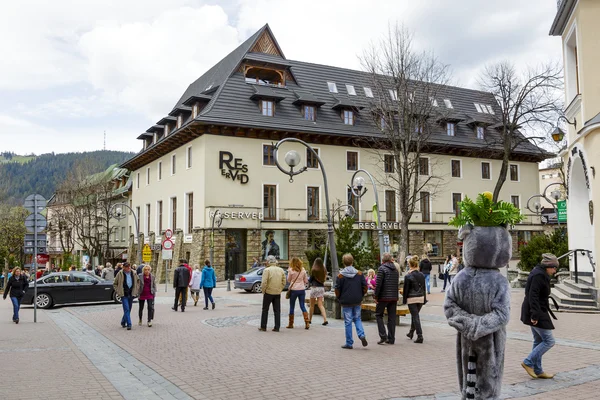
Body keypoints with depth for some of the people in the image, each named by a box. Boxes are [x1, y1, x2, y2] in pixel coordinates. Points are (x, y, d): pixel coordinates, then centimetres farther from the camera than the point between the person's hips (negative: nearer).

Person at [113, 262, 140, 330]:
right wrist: (118, 291, -3)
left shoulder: (133, 274, 4)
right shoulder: (120, 274, -5)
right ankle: (129, 324, -12)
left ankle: (123, 322, 30)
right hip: (124, 295, -4)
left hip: (131, 294, 4)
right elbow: (114, 284, 4)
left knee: (128, 310, 12)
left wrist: (136, 289, 12)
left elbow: (138, 281, 21)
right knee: (126, 309, -11)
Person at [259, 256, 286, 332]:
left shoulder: (267, 270, -11)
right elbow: (284, 282, 6)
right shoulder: (281, 270, 4)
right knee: (277, 310, 8)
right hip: (278, 293, 4)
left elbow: (264, 283, -16)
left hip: (268, 292, -4)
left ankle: (263, 327, 12)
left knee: (265, 310, 8)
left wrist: (263, 291, -3)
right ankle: (277, 327, 7)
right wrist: (280, 290, 12)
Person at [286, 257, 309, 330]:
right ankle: (307, 323, -4)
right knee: (303, 306, 6)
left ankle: (291, 324, 14)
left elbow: (288, 280, 3)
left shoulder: (291, 270, -9)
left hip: (294, 290, -3)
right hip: (302, 289, 3)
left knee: (292, 307, 8)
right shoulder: (303, 270, 2)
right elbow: (306, 280, 8)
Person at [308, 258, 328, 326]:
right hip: (322, 287, 4)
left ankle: (309, 319, 22)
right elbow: (324, 279, 8)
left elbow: (310, 280, -4)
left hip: (314, 287, -4)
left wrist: (308, 279, 18)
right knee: (320, 305, 5)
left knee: (312, 305, 10)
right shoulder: (324, 270, 0)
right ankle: (325, 319, -9)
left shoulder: (314, 270, -12)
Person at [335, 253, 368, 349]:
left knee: (348, 322, 3)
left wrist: (339, 298, 10)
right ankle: (362, 335, -5)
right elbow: (365, 286, 2)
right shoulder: (359, 273, 1)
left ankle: (349, 343, 7)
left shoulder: (341, 275, -8)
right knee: (357, 319, 18)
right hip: (357, 301, 3)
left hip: (346, 302, -3)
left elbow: (337, 289, -6)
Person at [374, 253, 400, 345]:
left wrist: (376, 296, -9)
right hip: (394, 297, 6)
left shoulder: (382, 269, -9)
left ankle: (383, 336, -5)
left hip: (384, 296, -6)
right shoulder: (396, 270, 12)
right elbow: (397, 284, 15)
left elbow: (378, 284, -14)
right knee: (392, 317, 8)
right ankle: (391, 339, 10)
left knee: (379, 315, 6)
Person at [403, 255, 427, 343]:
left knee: (415, 316, -2)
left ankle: (420, 336, -6)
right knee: (415, 315, 21)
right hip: (420, 298, 6)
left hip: (412, 299, -6)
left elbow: (406, 289, -9)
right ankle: (411, 333, 34)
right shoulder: (421, 275, 4)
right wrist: (424, 299, 16)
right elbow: (424, 288, 10)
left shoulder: (408, 276, -12)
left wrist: (404, 300, 0)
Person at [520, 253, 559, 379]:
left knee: (539, 341, 14)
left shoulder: (539, 274, 13)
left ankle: (538, 370, 21)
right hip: (537, 313, -11)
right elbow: (533, 296, -24)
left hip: (536, 313, 11)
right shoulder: (538, 275, -18)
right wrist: (535, 315, -26)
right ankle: (528, 362, 0)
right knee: (549, 341, -5)